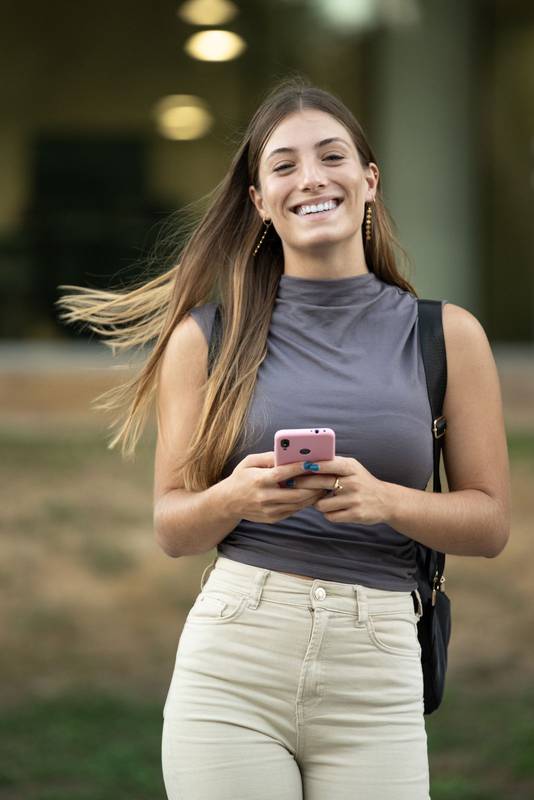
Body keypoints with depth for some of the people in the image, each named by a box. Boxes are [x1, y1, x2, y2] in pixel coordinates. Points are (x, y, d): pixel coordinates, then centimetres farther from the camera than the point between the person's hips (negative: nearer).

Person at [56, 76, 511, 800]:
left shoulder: (446, 334, 5)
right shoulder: (206, 335, 4)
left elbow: (491, 522, 6)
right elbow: (171, 528, 7)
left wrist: (384, 500, -12)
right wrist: (235, 498, -14)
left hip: (377, 679, 1)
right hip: (231, 664, 0)